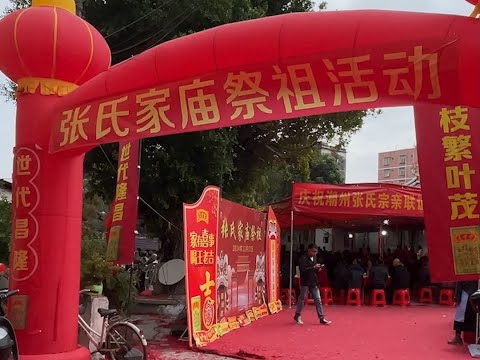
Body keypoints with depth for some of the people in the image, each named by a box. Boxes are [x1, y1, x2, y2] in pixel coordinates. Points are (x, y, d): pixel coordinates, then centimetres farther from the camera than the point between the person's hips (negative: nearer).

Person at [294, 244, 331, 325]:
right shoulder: (303, 258, -12)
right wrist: (313, 267, -25)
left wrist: (318, 269, 0)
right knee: (302, 299, 6)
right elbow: (303, 270, -22)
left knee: (318, 300, 3)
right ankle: (297, 316, 22)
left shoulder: (314, 257, 10)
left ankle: (322, 318, 5)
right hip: (305, 282, -6)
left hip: (314, 282, 6)